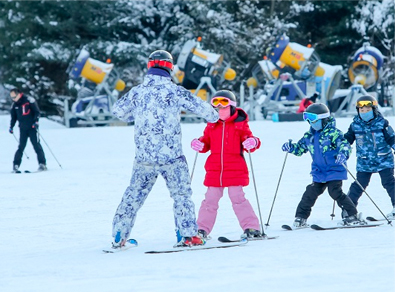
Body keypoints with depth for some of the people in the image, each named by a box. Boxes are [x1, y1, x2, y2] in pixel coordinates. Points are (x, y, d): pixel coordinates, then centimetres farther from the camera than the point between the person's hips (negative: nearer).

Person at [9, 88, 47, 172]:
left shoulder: (29, 100, -7)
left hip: (32, 127, -4)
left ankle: (42, 164, -3)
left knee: (37, 145, -6)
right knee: (21, 147, -1)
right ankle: (16, 165, 1)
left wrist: (36, 121, -16)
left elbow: (37, 111, -5)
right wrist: (11, 127, 10)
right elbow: (13, 117, 20)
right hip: (22, 129, 4)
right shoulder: (14, 105, 8)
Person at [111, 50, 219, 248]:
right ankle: (188, 235, 3)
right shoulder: (174, 91, -8)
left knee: (134, 195, 14)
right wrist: (213, 116, 21)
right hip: (171, 156, -3)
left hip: (143, 157, 3)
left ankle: (119, 236, 15)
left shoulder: (137, 92, 1)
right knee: (181, 194, 8)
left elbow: (118, 110, 14)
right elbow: (199, 106, -1)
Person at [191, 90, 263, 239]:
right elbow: (206, 142, 16)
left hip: (235, 171, -3)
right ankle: (202, 229, 14)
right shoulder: (212, 126, 10)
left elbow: (247, 139, -2)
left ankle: (251, 228, -2)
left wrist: (252, 143, -25)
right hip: (214, 171, 4)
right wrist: (199, 144, -6)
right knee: (210, 200, 7)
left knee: (237, 198, -8)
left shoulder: (240, 124, 1)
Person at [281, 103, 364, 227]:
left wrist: (343, 154, -40)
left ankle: (353, 216, -3)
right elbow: (300, 148, 20)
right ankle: (301, 217, 12)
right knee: (311, 193, 3)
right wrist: (290, 148, -1)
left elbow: (345, 145, -18)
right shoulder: (309, 136, 9)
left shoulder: (333, 133, -11)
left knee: (335, 192, -13)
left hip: (334, 170, -6)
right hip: (319, 172, 6)